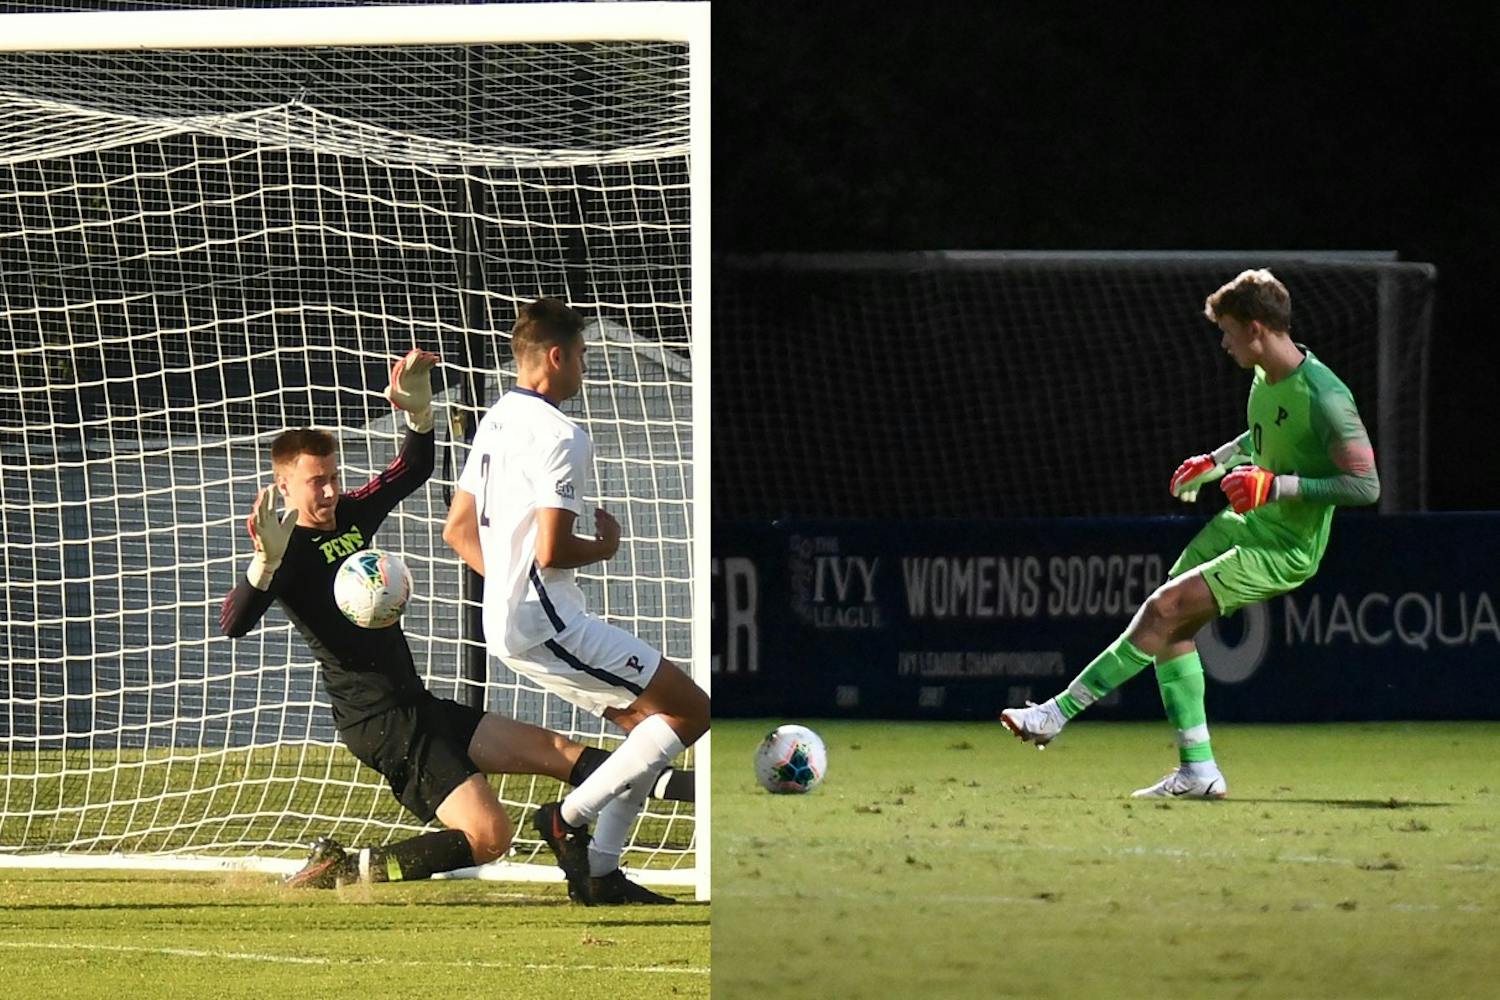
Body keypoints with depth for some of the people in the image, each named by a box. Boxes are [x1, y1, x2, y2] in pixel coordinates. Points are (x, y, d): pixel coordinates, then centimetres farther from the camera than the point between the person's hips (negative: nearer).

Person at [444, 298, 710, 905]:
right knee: (690, 711, -7)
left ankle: (599, 871, 13)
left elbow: (457, 530, 19)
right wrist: (605, 546, -5)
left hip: (506, 622, 10)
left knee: (645, 725, 17)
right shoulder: (559, 436, -17)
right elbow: (551, 551, -23)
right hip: (548, 625, -10)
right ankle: (570, 817, -7)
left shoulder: (495, 423, 13)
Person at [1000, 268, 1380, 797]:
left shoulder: (1324, 397, -25)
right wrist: (1215, 461, 11)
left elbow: (1366, 485, -25)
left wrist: (1276, 486, -27)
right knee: (1170, 626, 4)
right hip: (1244, 526, 9)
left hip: (1283, 553, -9)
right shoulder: (1266, 377, 3)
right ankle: (1197, 770, 10)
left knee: (1164, 609, -16)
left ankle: (1059, 713, -8)